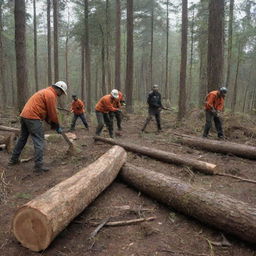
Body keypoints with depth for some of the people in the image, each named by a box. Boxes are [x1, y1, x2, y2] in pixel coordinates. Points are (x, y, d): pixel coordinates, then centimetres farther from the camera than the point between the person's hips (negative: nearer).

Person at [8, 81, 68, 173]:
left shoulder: (46, 92, 22)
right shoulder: (51, 95, -10)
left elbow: (46, 111, 23)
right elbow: (52, 113, -9)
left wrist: (52, 124, 19)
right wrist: (57, 127, 3)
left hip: (24, 115, 10)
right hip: (33, 117, -10)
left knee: (22, 138, 20)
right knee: (39, 141, -7)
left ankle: (13, 160, 31)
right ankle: (39, 166, -8)